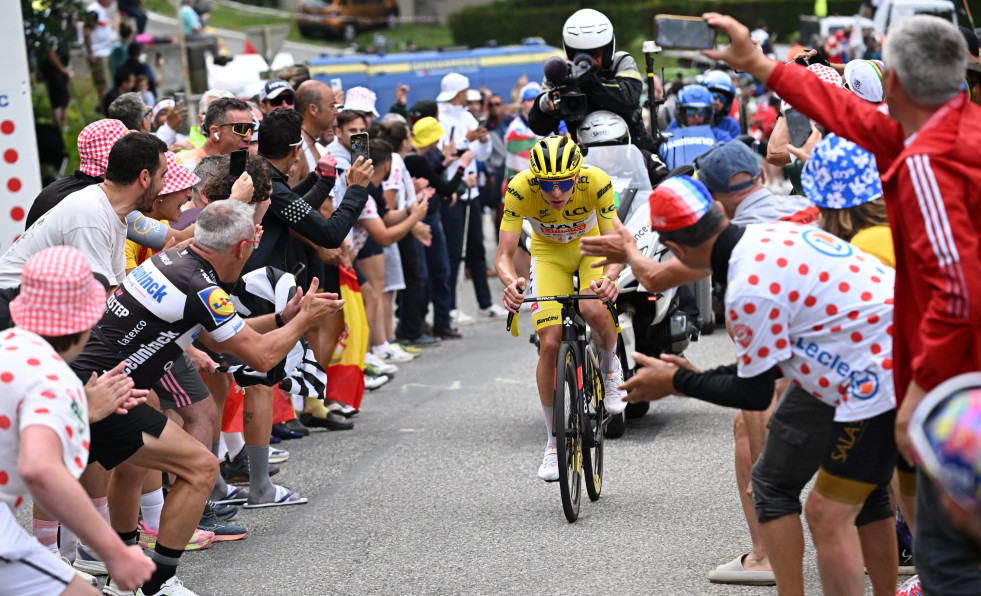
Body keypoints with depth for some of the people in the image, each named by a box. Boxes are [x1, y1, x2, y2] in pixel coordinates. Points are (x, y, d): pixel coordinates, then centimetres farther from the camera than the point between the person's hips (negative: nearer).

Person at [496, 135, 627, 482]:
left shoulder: (596, 182, -32)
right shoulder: (520, 188, -31)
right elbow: (504, 254, -31)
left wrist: (609, 278, -53)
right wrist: (511, 282, -53)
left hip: (592, 245, -1)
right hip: (549, 253, 1)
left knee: (594, 310, -31)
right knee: (550, 343, -13)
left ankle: (610, 367, 5)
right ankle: (553, 443, 3)